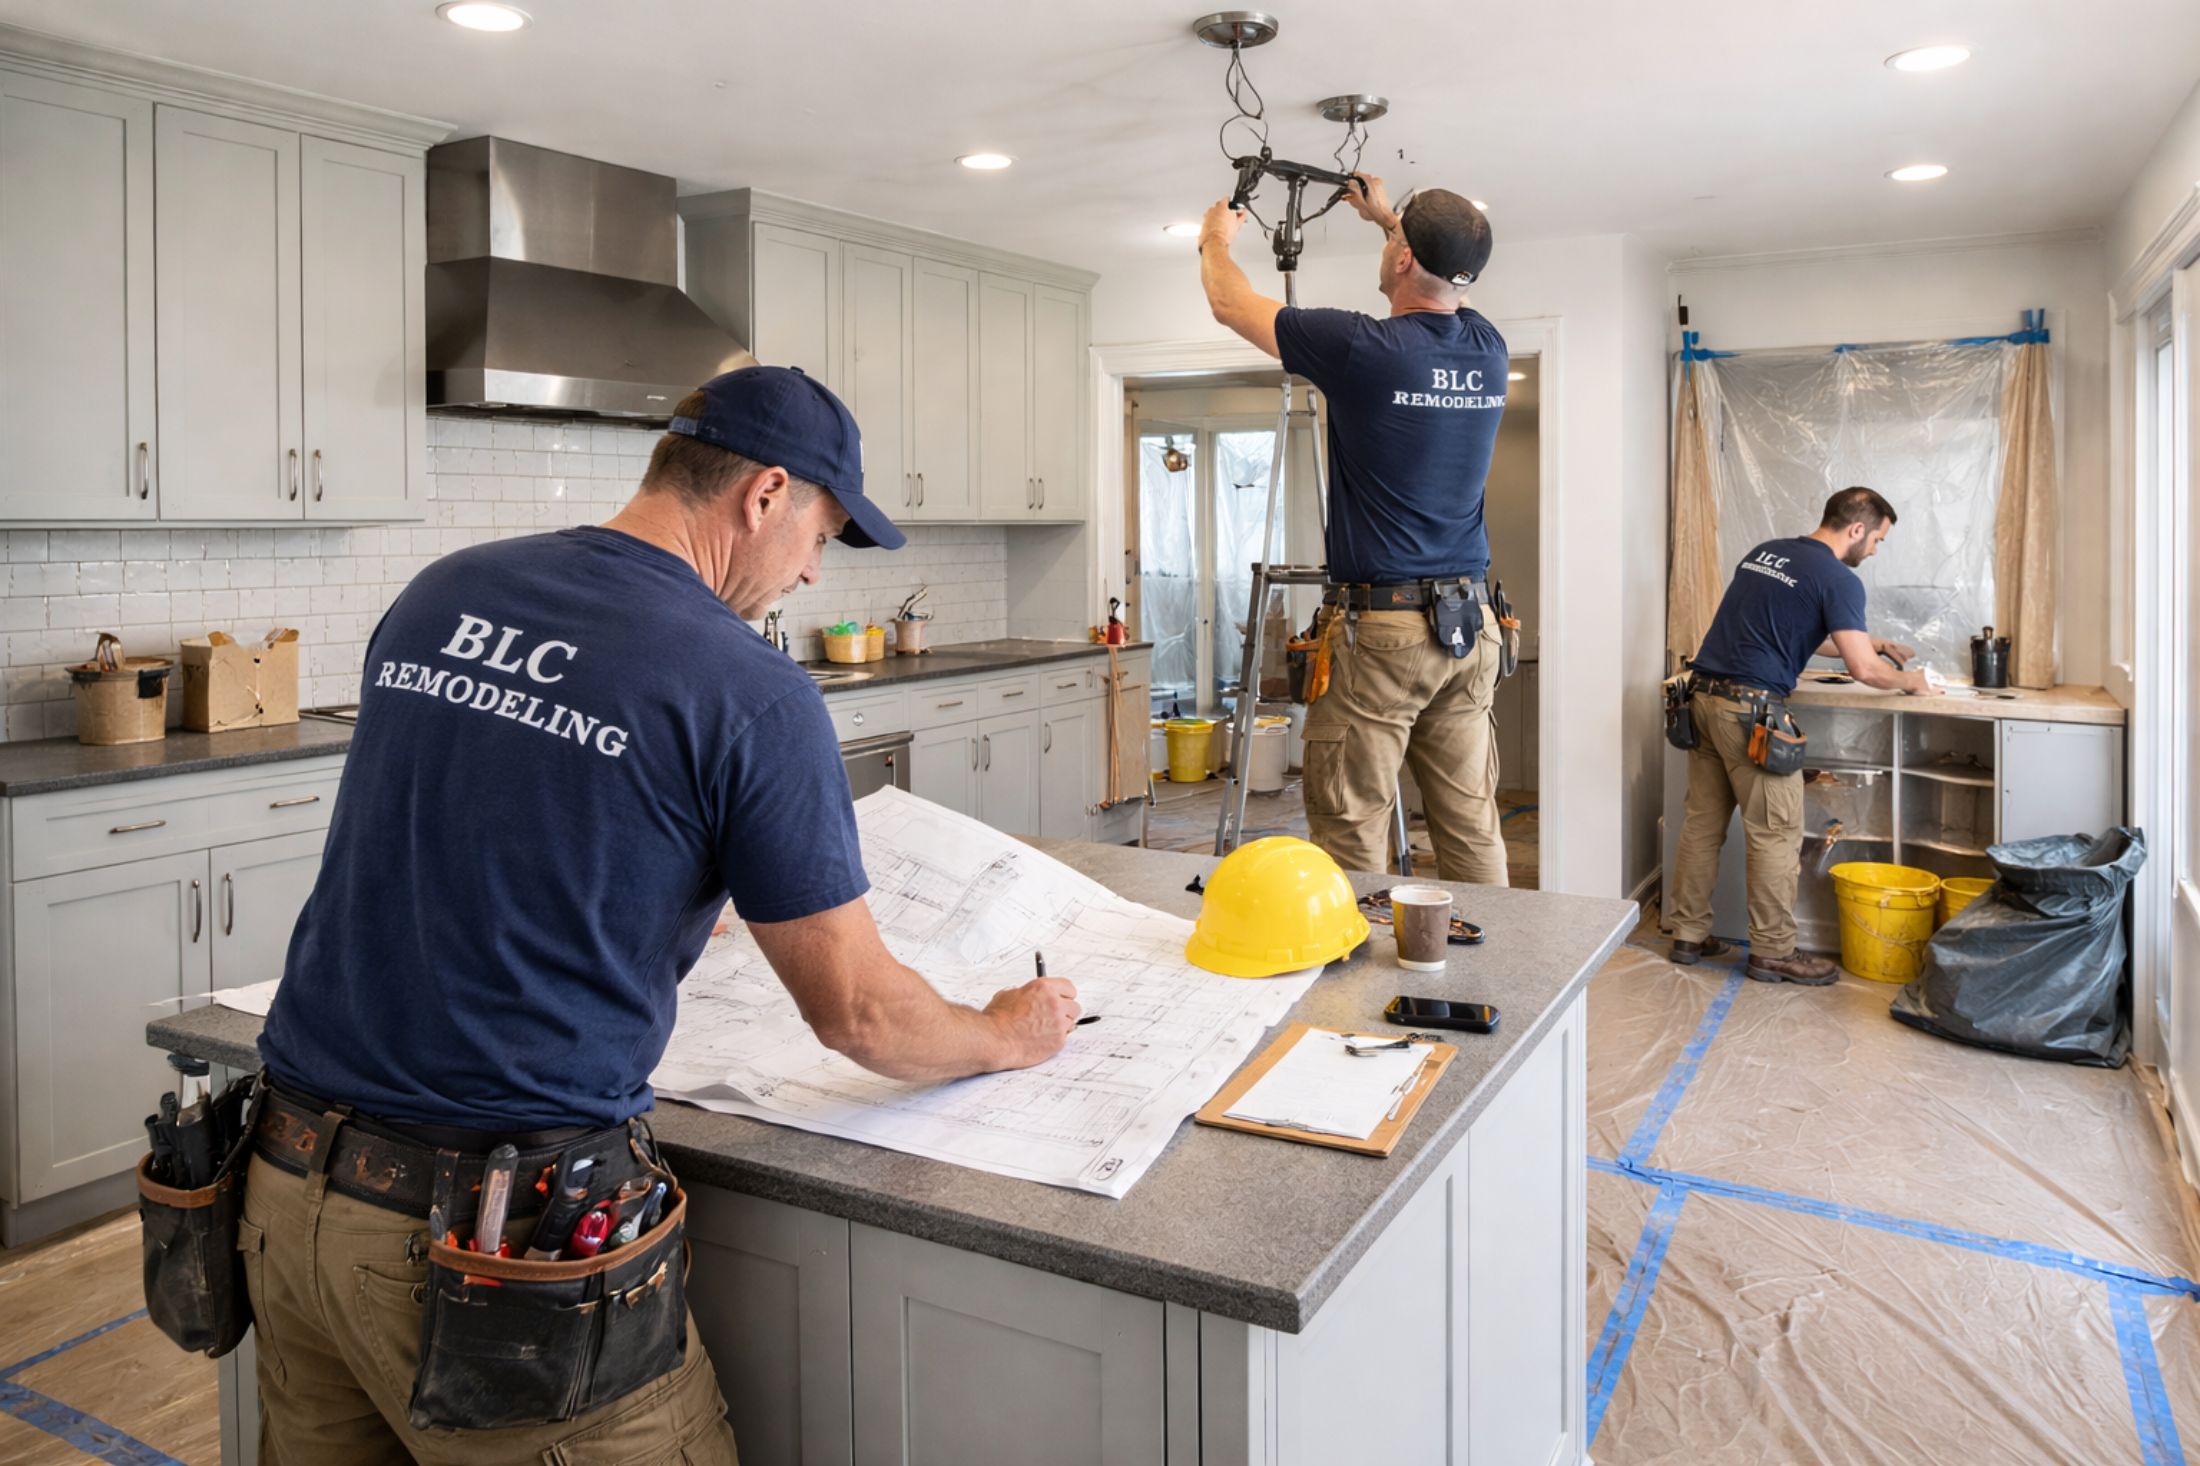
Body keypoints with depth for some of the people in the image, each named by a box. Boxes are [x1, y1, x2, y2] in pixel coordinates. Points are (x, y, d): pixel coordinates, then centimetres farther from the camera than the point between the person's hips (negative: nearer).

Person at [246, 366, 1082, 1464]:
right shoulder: (751, 693, -13)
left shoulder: (438, 593, 6)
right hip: (495, 1232, -7)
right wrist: (1010, 1035, 13)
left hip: (292, 1185, 8)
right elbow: (857, 1013, -7)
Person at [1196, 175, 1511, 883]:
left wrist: (1215, 239, 25)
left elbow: (1230, 302, 4)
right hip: (1470, 626, 7)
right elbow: (1445, 281, 33)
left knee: (1351, 838, 0)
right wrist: (1389, 216, 45)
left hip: (1378, 626, -6)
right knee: (1473, 833, 10)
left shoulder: (1364, 347, -12)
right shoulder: (1486, 349, 6)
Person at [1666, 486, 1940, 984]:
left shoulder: (1765, 552, 18)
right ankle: (1773, 953, 10)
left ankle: (1689, 935, 20)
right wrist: (1910, 681, 12)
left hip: (1704, 697, 8)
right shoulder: (1838, 579, -7)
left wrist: (1875, 643, 32)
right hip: (1750, 709, -8)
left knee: (1703, 822, 13)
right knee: (1776, 834, 2)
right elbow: (1863, 670, -8)